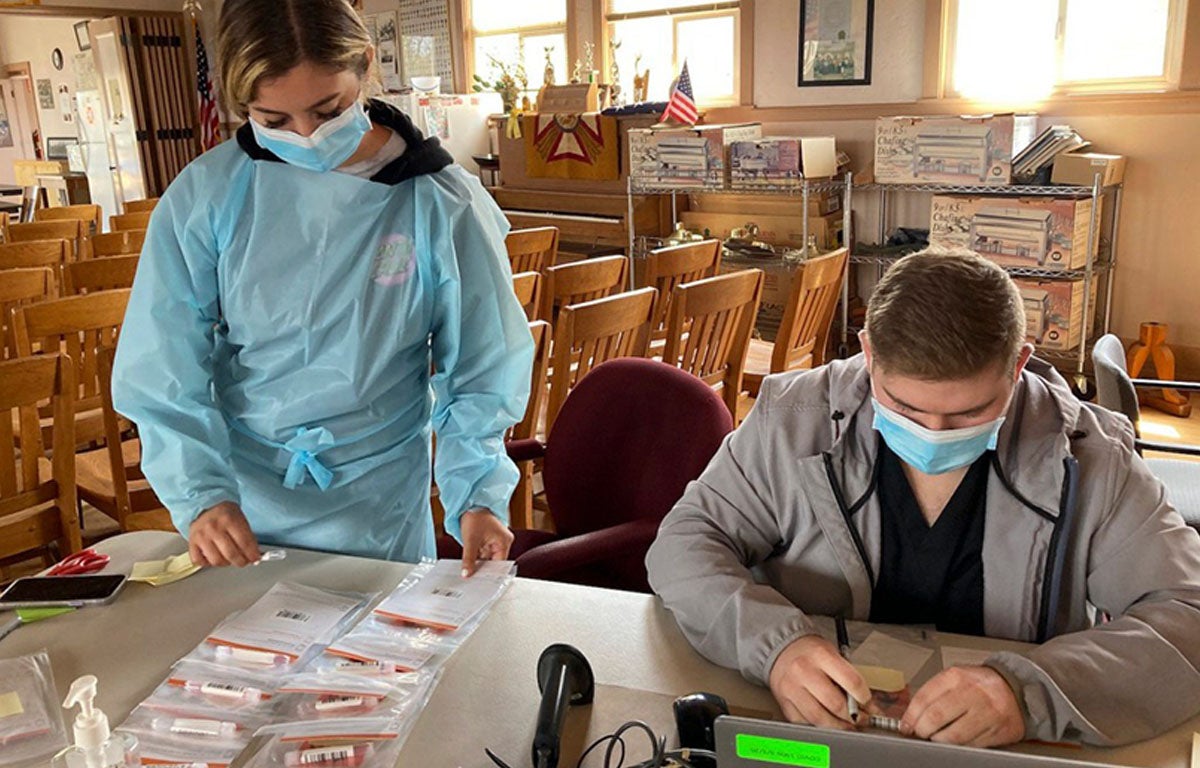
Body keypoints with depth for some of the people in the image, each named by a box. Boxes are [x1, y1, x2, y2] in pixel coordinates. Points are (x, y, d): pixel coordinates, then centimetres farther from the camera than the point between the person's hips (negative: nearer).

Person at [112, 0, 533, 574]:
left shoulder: (442, 204, -13)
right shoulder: (206, 195, -11)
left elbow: (482, 371, -6)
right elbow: (163, 369, -6)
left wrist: (476, 496, -18)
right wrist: (199, 495, -18)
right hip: (239, 510, 2)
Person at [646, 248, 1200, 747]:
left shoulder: (1090, 462, -8)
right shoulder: (794, 422, -8)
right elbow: (685, 543, -5)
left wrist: (1031, 690, -29)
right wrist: (774, 643, -24)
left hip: (1009, 759, 1)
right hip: (807, 734, 0)